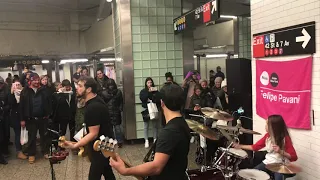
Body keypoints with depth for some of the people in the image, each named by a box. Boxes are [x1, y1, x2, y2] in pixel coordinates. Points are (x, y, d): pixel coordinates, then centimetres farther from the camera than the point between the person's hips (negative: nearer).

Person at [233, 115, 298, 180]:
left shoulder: (285, 138, -12)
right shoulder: (267, 136, 4)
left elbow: (294, 157, -13)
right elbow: (255, 147, 11)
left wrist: (280, 151, -27)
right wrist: (240, 146, 8)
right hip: (268, 163, 5)